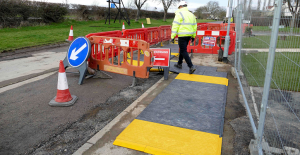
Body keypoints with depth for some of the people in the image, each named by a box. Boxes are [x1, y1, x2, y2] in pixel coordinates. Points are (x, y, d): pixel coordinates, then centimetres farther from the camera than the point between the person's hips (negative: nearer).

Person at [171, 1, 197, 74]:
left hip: (182, 35, -7)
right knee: (182, 49, 21)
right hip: (189, 35, 8)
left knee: (183, 51, -5)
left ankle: (191, 67, -13)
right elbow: (194, 26, 15)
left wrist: (172, 37, -15)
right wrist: (193, 36, 21)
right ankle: (179, 64, 32)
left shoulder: (179, 14, -9)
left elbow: (175, 26, -15)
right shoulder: (191, 15, 13)